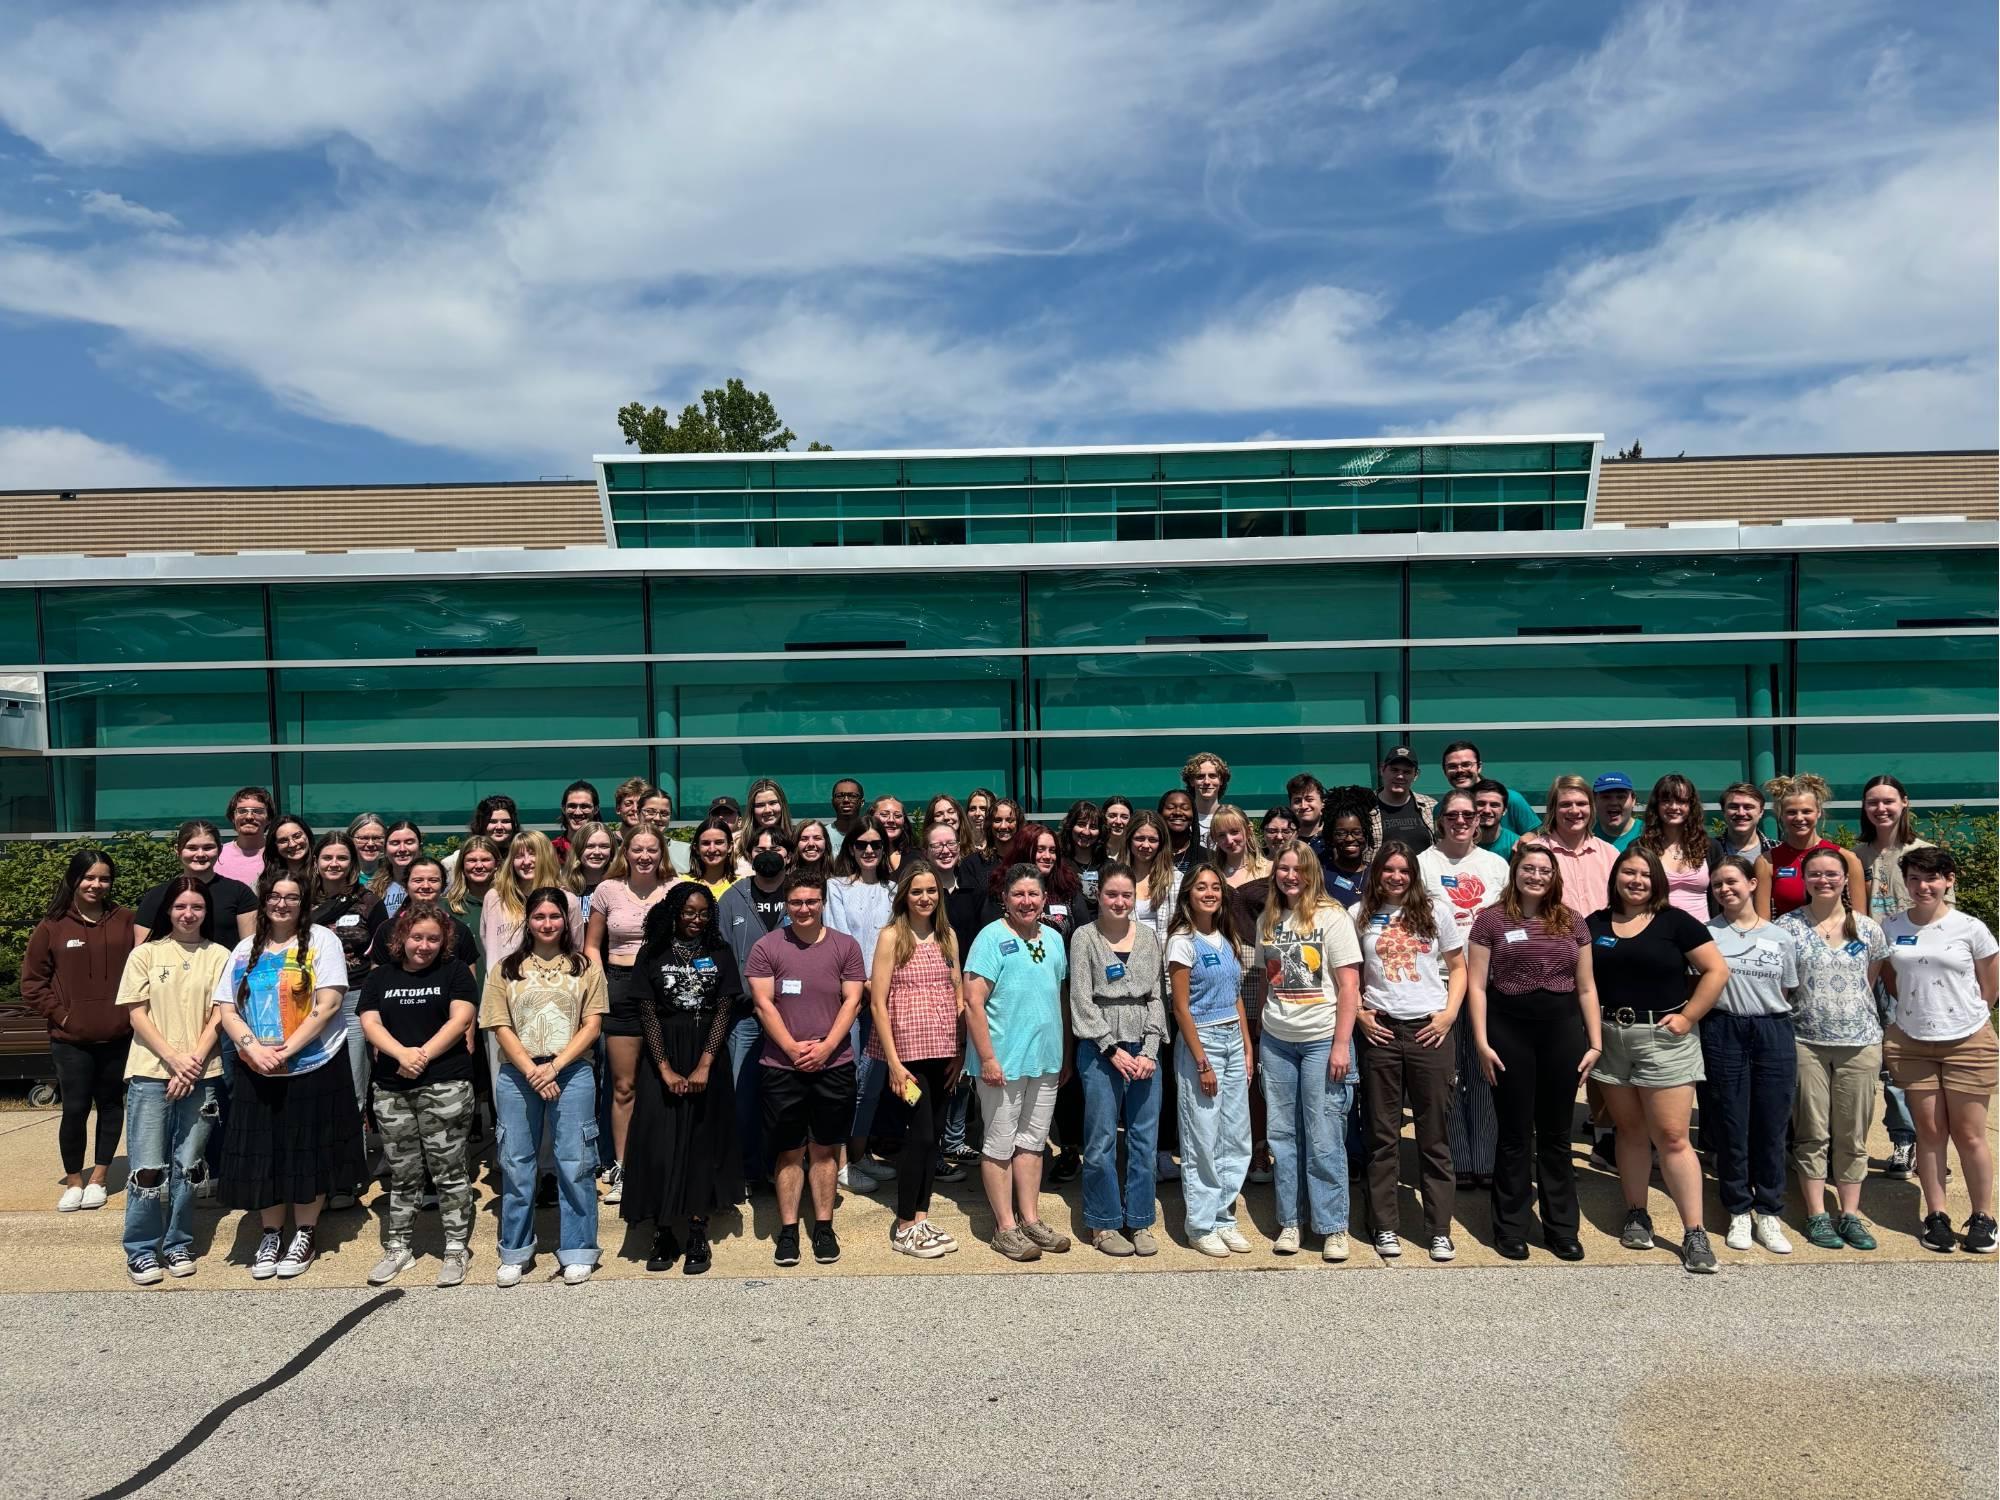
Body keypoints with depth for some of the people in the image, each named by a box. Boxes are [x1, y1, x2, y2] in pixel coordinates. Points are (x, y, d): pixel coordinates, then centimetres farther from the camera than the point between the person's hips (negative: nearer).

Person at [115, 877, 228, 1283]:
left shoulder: (219, 956, 5)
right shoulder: (146, 954, 5)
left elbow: (217, 1017, 2)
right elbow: (137, 1016, 0)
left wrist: (194, 1061, -11)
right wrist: (174, 1059, -10)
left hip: (202, 1076, 1)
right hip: (150, 1073, -1)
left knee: (186, 1167, 6)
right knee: (147, 1169, -2)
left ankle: (178, 1245, 19)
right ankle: (142, 1250, 13)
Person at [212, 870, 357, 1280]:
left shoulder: (321, 940, -4)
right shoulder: (246, 950, 10)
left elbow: (328, 1005, -12)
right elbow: (226, 1009, 5)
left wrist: (286, 1051, -16)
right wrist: (253, 1047, -12)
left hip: (313, 1068, -4)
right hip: (256, 1072, 4)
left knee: (308, 1152, 4)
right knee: (260, 1154, 8)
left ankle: (305, 1233, 20)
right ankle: (271, 1234, 24)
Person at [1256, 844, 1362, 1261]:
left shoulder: (1332, 916, -7)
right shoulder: (1267, 920, 9)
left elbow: (1349, 984, -9)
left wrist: (1342, 1044, -14)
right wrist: (1261, 1032, 10)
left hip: (1322, 1040, -5)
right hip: (1276, 1042, 5)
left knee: (1324, 1138, -1)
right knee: (1281, 1134, 9)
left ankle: (1332, 1227, 12)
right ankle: (1289, 1221, 21)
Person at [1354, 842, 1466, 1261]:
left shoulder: (1435, 912, 5)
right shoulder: (1361, 916, 6)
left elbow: (1458, 967, 8)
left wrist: (1449, 1013, -3)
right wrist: (1358, 1013, -1)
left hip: (1430, 1030, 0)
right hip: (1380, 1031, 0)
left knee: (1435, 1132, 3)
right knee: (1383, 1133, 6)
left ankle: (1440, 1230, 12)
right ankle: (1386, 1227, 14)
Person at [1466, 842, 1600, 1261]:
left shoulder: (1571, 922, 9)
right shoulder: (1492, 920, 0)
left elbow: (1586, 987, 12)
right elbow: (1476, 985, -2)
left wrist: (1595, 1041, 6)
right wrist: (1482, 1041, -8)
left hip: (1563, 1030, 3)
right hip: (1509, 1031, -2)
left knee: (1556, 1135, 11)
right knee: (1515, 1135, 6)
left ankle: (1562, 1228, 23)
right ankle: (1511, 1229, 18)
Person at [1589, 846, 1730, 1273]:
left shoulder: (1675, 921, -2)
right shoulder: (1595, 924, 7)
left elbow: (1717, 970, -3)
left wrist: (1688, 1016, -8)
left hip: (1663, 1039, -3)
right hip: (1610, 1040, 3)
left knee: (1672, 1137, -5)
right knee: (1630, 1131, 13)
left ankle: (1695, 1233, 2)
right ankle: (1636, 1215, 25)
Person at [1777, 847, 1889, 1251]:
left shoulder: (1868, 928, 4)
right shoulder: (1787, 926, -2)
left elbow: (1872, 981, 12)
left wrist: (1856, 1014, 5)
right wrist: (1807, 1010, -3)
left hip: (1860, 1043, 2)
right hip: (1805, 1042, -2)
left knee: (1853, 1134, 8)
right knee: (1812, 1134, 4)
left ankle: (1850, 1214, 18)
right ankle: (1816, 1215, 11)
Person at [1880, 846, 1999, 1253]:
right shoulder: (1891, 928, 0)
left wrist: (1957, 1010, 2)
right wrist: (1920, 1008, 3)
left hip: (1967, 1043, -2)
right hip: (1911, 1043, 2)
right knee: (1930, 1131, 9)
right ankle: (1936, 1215, 17)